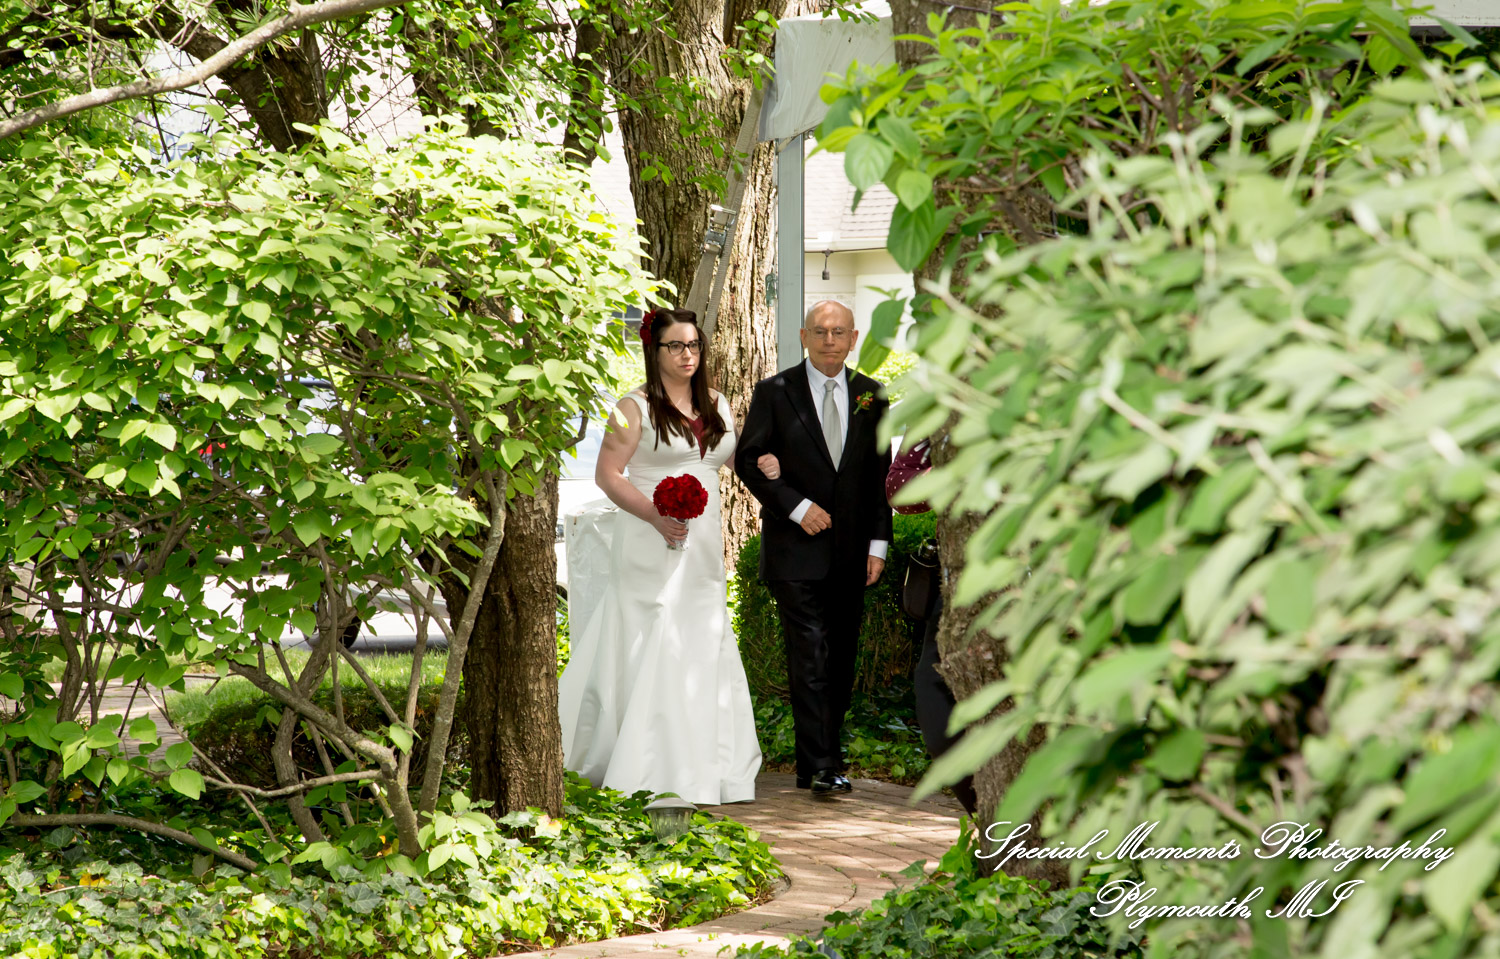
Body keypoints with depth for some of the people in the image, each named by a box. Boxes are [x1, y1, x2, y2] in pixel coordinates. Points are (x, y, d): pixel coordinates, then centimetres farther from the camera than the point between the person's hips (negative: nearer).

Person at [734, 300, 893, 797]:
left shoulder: (870, 396, 9)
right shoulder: (774, 393, -1)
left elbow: (880, 474, 11)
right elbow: (748, 460, -3)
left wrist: (878, 543, 4)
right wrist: (797, 507, -13)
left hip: (851, 551, 4)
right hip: (796, 550, -4)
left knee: (842, 660, 7)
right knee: (810, 655, -11)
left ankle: (826, 753, 17)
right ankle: (819, 766, -12)